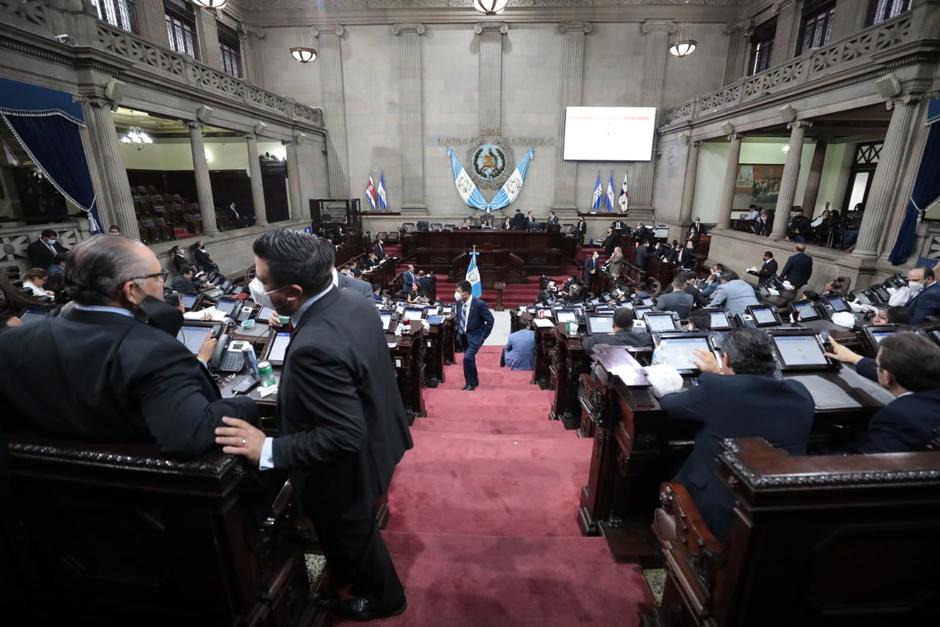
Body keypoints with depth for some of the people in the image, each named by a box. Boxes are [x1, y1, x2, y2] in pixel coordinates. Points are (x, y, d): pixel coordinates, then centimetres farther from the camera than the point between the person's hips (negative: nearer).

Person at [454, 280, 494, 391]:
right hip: (463, 336, 6)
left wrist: (483, 336, -12)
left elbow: (490, 320, -15)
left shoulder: (479, 304, -23)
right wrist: (459, 332, 10)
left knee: (467, 358, -19)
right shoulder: (459, 302, -5)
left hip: (475, 336, -6)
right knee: (469, 359, 16)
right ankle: (472, 381, 36)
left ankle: (471, 383, 3)